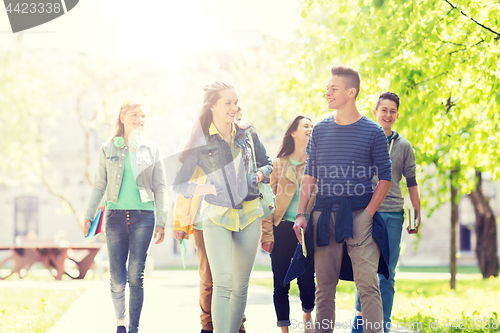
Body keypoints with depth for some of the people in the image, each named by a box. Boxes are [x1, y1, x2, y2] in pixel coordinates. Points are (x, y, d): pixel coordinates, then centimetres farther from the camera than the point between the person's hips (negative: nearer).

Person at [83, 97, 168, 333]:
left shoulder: (151, 150, 8)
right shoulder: (109, 149, 9)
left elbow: (160, 188, 8)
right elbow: (99, 186, 12)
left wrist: (161, 221, 2)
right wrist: (89, 215, 6)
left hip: (143, 216, 0)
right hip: (116, 216, 1)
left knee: (136, 275, -7)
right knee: (117, 278, -1)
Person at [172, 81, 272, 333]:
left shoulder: (247, 134, 7)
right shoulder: (201, 141, -2)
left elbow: (266, 164, 21)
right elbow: (178, 184, 1)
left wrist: (260, 174, -1)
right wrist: (203, 189, -16)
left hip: (249, 215, 3)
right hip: (216, 215, -3)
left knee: (241, 285, 5)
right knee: (223, 283, -16)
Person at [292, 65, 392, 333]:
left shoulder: (373, 132, 1)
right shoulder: (320, 130, 11)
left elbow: (385, 178, 3)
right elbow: (309, 176, 13)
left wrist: (368, 213, -7)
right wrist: (301, 214, 4)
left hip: (359, 214, -3)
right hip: (324, 216, 3)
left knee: (367, 285, -10)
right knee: (324, 286, 6)